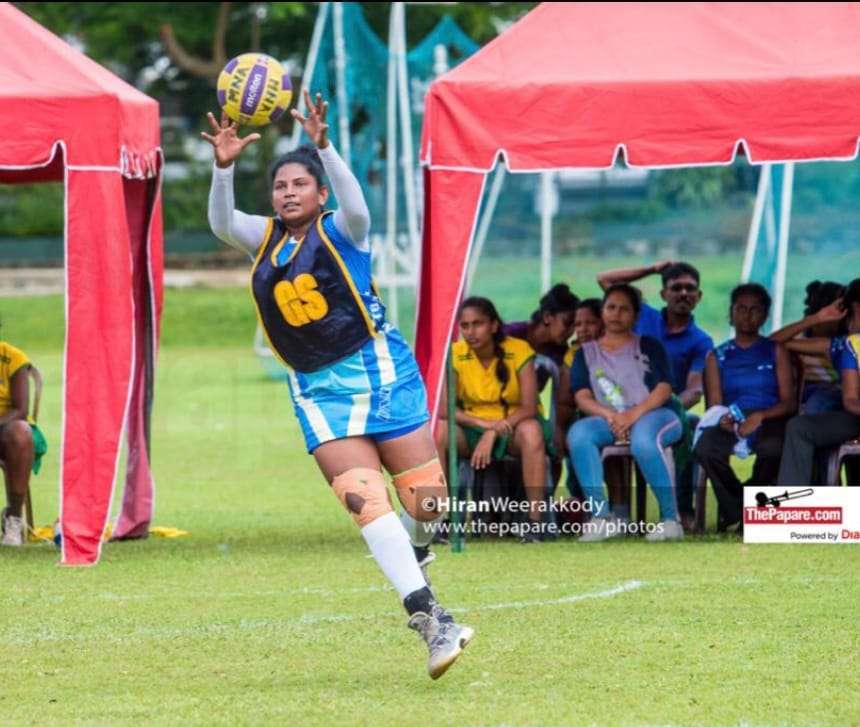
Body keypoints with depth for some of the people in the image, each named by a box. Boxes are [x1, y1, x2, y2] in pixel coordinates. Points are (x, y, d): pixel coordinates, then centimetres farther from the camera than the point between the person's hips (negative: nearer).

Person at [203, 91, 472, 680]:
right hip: (317, 388, 3)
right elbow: (222, 223, -7)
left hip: (380, 369, -3)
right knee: (363, 497, -15)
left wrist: (324, 148, -39)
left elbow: (356, 204, -25)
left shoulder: (340, 232, -3)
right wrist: (224, 167, -23)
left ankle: (414, 556, 34)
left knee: (426, 495, -3)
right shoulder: (266, 239, 9)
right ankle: (427, 615, -17)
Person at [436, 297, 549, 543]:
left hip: (515, 424, -2)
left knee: (531, 431, -37)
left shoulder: (518, 350, -13)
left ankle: (534, 522, -35)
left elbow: (529, 408, -18)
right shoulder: (455, 354, -8)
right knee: (438, 432, -29)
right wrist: (484, 423, -30)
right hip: (473, 428, 2)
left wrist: (493, 433, -29)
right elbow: (443, 409, -15)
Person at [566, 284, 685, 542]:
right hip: (609, 421, 2)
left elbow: (663, 389, 1)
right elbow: (582, 397, 6)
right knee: (578, 433, -32)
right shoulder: (587, 353, 20)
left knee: (643, 440, -40)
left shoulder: (648, 346, 16)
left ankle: (670, 519, -29)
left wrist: (634, 414, -17)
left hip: (653, 414, -2)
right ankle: (603, 518, -35)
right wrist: (609, 415, -15)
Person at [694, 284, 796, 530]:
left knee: (773, 449, -39)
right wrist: (721, 419, -15)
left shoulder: (776, 351, 13)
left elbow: (789, 403, 4)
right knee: (705, 449, -34)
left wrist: (760, 416, -16)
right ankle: (736, 508, -7)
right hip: (731, 423, 1)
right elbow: (714, 405, 10)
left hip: (769, 420, -1)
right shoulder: (717, 357, 18)